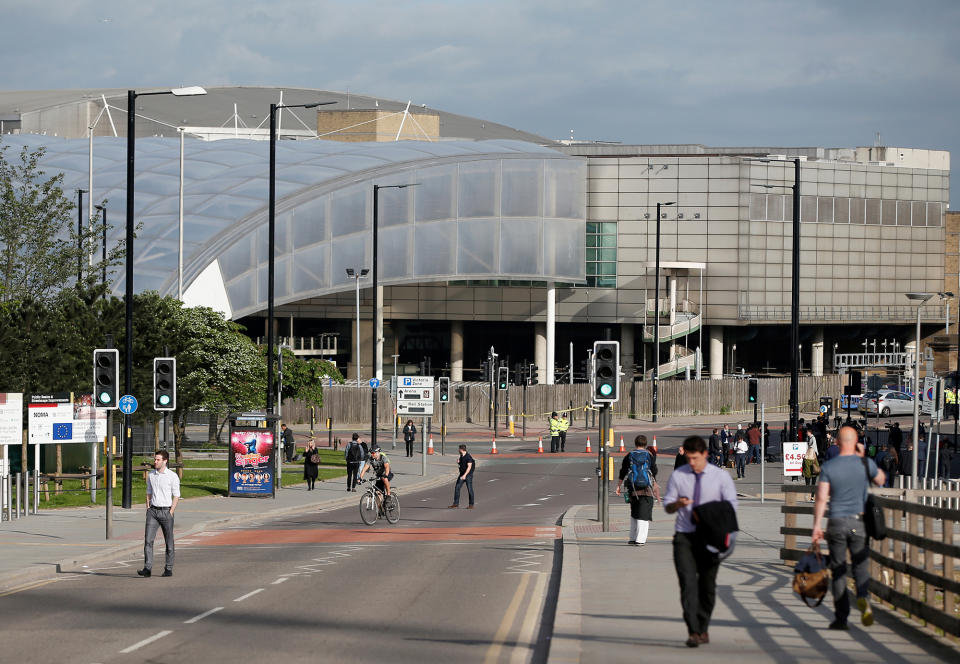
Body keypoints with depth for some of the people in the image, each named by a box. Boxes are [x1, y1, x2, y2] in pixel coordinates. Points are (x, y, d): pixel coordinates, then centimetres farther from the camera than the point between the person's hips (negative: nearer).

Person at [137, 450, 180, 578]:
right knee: (148, 540, -10)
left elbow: (176, 496, -4)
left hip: (166, 511, -3)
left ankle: (168, 569, 13)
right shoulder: (151, 475, 10)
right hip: (153, 510, 3)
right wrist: (148, 510, 7)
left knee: (169, 542, 4)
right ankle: (147, 569, -13)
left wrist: (170, 513, -11)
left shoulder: (173, 476, -4)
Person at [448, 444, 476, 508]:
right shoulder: (461, 456, 9)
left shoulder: (468, 457, -17)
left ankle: (471, 505, 9)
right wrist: (458, 462, -1)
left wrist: (465, 475, -31)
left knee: (469, 489, -1)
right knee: (457, 488, 0)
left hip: (468, 475, -8)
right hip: (462, 474, 8)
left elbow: (469, 467, -23)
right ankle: (456, 504, 3)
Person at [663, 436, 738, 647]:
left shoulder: (721, 477, 1)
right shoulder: (677, 476, 4)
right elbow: (667, 506, 7)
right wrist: (678, 504, -16)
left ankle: (703, 629, 24)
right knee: (688, 582, -14)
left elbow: (731, 505, 0)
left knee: (707, 585, 8)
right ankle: (693, 632, -19)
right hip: (685, 536, 0)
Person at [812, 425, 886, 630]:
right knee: (861, 566, 7)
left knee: (838, 571, 6)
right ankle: (863, 597, -23)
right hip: (859, 521, 0)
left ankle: (841, 617, 5)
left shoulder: (828, 467, -4)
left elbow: (821, 498, -6)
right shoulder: (865, 463, -3)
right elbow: (880, 481, 17)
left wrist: (817, 526, -1)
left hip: (836, 522, 0)